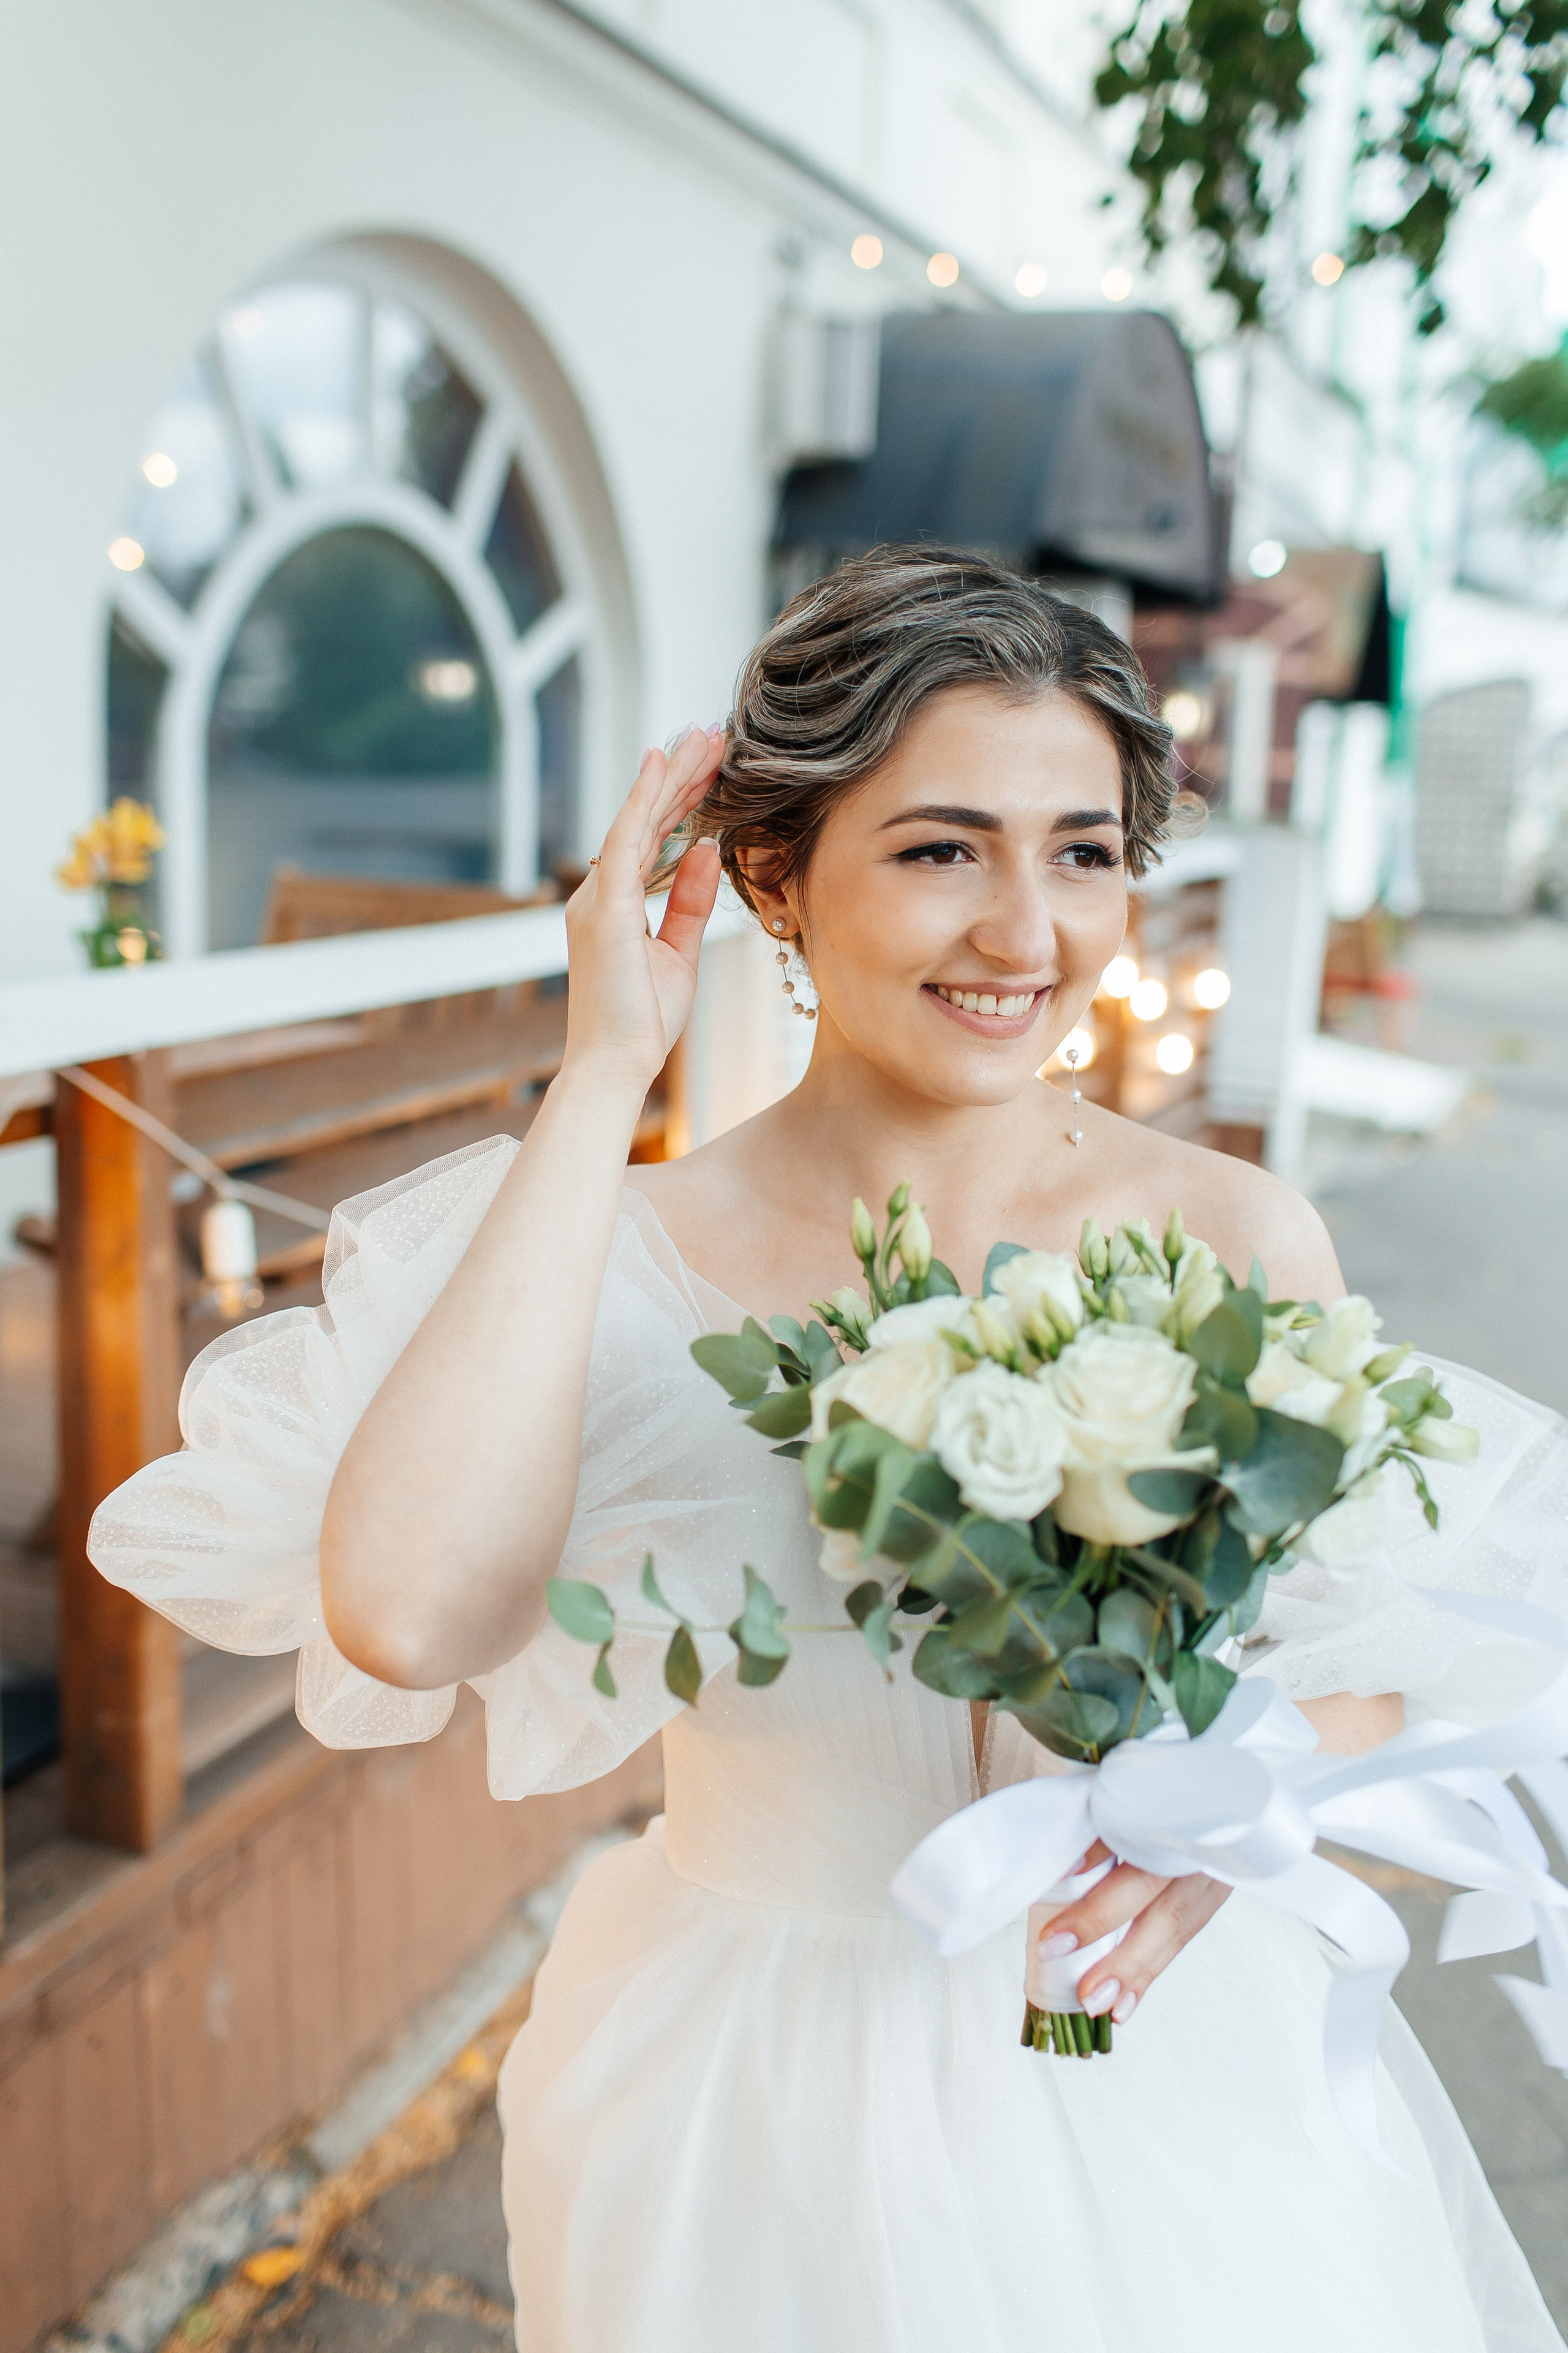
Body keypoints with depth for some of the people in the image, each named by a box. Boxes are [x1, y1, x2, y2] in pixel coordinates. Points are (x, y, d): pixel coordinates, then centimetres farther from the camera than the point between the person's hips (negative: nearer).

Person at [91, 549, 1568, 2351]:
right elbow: (406, 1613, -35)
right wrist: (601, 1075, -28)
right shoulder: (634, 1257, -17)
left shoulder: (1236, 1238, -13)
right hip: (759, 2133, -1)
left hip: (1166, 2090, 2)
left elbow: (1378, 1664, -1)